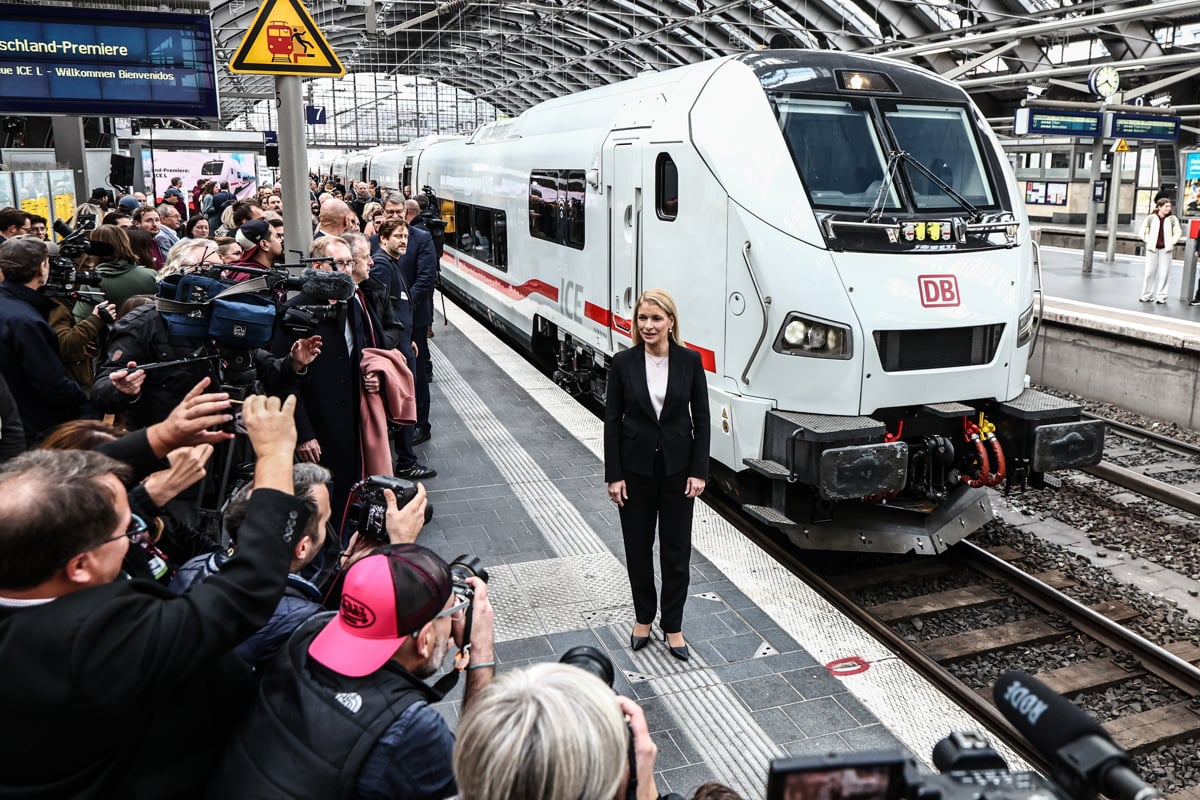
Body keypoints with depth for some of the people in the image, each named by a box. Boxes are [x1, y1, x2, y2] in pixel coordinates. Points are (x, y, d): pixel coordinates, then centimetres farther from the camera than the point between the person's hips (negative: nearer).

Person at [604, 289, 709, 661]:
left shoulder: (690, 361, -6)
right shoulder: (623, 362, -6)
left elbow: (701, 418, -1)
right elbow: (612, 420, -4)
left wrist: (699, 471, -5)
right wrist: (613, 475, -6)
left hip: (677, 467, 0)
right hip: (636, 468, 0)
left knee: (677, 549, 8)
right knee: (638, 547, 12)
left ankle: (672, 626, 23)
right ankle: (643, 618, 31)